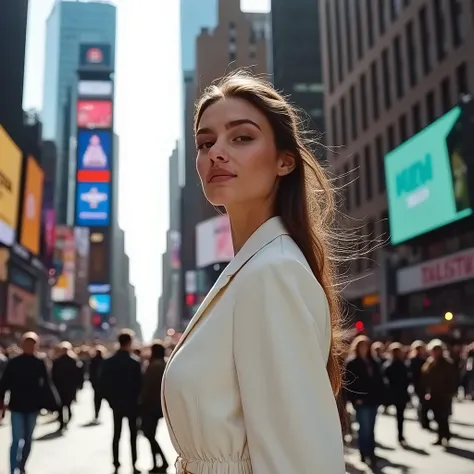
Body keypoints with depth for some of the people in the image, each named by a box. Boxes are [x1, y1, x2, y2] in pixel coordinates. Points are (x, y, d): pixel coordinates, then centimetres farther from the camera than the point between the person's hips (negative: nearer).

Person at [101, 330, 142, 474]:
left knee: (116, 435, 11)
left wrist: (110, 399, 8)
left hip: (116, 403, 3)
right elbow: (139, 383, -13)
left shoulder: (109, 361, -4)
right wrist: (137, 399, 3)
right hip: (131, 403, -3)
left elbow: (103, 383, -3)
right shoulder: (134, 361, -15)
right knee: (133, 435, 7)